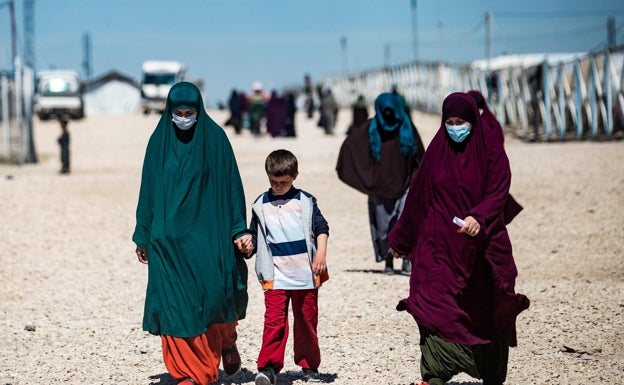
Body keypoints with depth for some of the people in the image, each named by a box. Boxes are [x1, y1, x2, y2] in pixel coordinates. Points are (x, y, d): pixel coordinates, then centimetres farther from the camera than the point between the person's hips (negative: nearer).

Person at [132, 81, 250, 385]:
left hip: (207, 232, -2)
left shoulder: (215, 138, -1)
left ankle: (227, 340, 25)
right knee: (175, 300, -3)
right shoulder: (159, 141, 5)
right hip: (168, 233, 2)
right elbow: (149, 189, 9)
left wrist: (239, 230, -5)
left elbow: (231, 185, 0)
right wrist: (143, 236, 8)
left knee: (214, 290, -9)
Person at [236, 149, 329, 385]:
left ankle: (309, 366, 17)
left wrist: (321, 254, -10)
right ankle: (268, 366, -11)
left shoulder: (305, 201, 5)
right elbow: (254, 234, 14)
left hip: (305, 273, 0)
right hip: (275, 275, 0)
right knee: (274, 319, -11)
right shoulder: (261, 205, 9)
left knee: (306, 320, 7)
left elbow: (321, 228, 3)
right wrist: (248, 244, -8)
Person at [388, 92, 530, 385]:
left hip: (481, 246, -1)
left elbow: (498, 193, -11)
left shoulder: (491, 151, -2)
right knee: (437, 309, -13)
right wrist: (400, 239, 18)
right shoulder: (436, 151, 5)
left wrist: (479, 218, -31)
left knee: (486, 313, 7)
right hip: (440, 246, 1)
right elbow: (416, 197, 12)